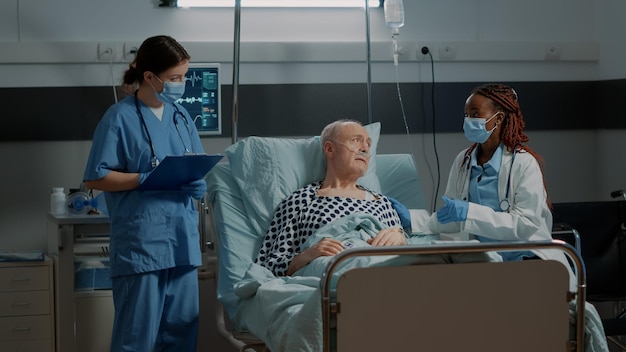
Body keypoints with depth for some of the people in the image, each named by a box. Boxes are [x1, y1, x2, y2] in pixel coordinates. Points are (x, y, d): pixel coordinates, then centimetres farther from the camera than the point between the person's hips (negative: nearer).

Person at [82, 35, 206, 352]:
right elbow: (96, 178, -8)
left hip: (182, 238, 6)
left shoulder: (180, 116, 13)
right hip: (140, 240, -6)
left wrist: (199, 183, -4)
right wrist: (147, 179, -17)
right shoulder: (120, 118, -6)